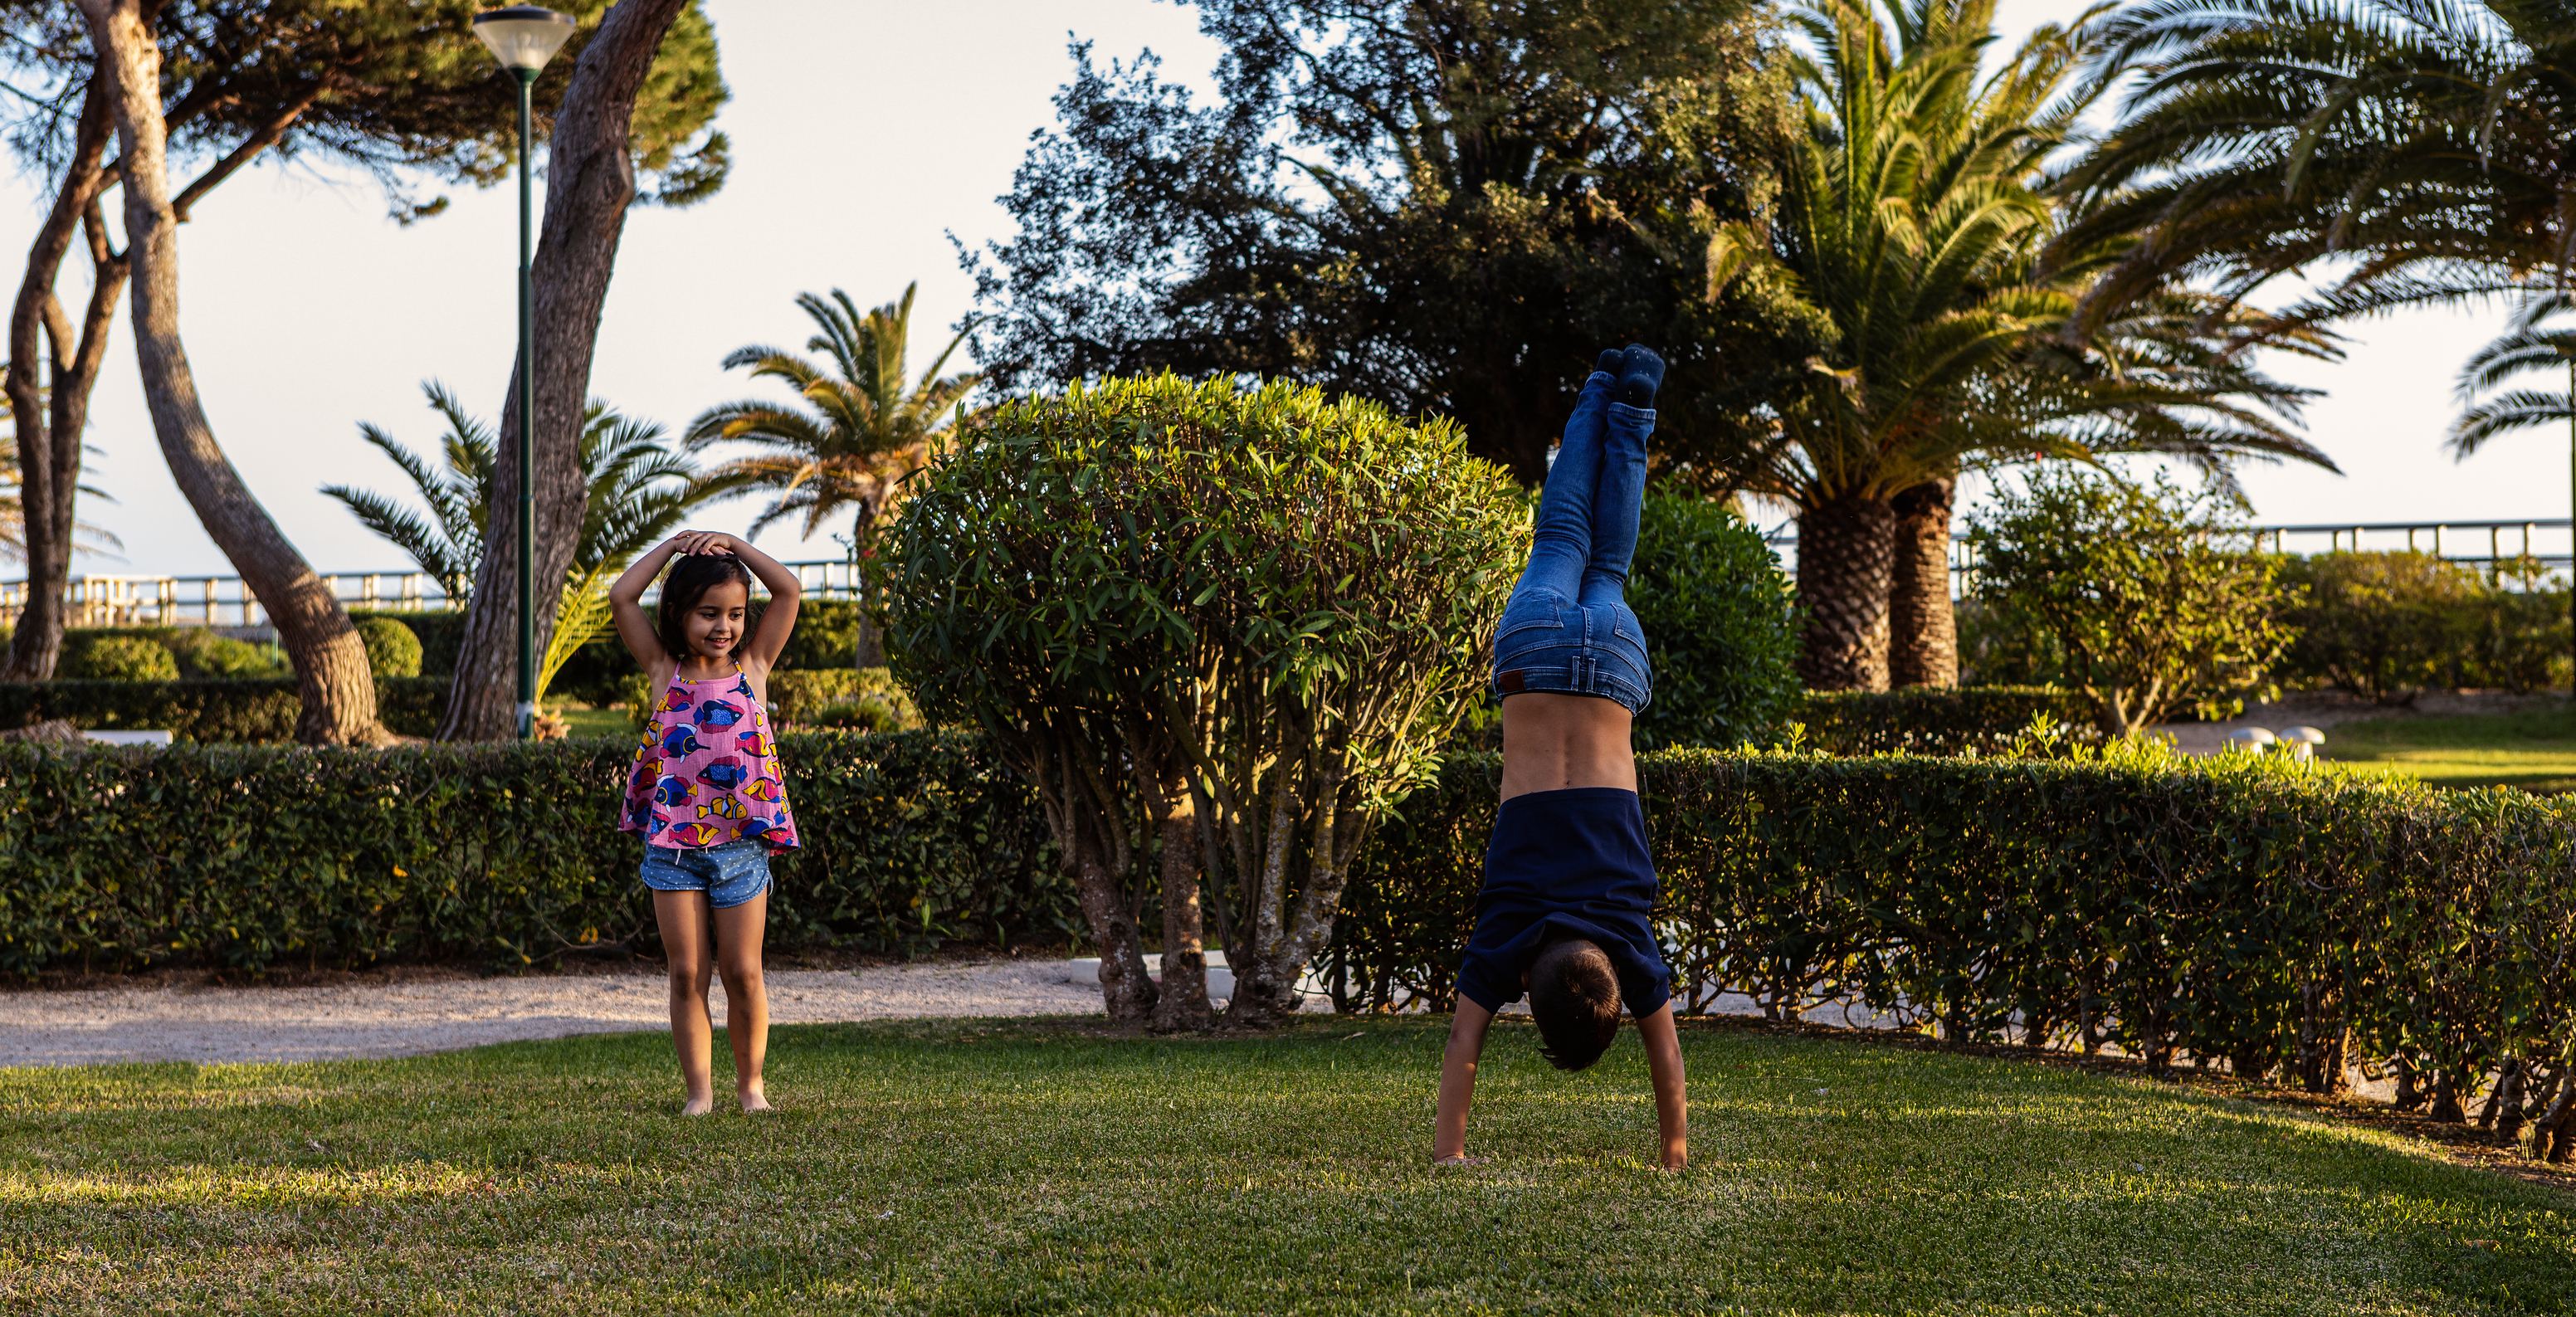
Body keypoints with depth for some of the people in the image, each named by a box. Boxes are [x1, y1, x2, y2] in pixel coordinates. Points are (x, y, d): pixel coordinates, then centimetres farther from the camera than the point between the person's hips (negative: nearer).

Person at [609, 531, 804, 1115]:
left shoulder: (753, 667, 4)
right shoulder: (665, 671, 4)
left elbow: (788, 589, -1)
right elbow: (621, 597, -1)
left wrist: (732, 544, 1)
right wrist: (674, 545, 2)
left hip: (742, 843, 0)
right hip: (673, 844, 0)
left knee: (742, 972, 4)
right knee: (686, 973, 4)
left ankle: (750, 1082, 19)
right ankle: (698, 1089, 12)